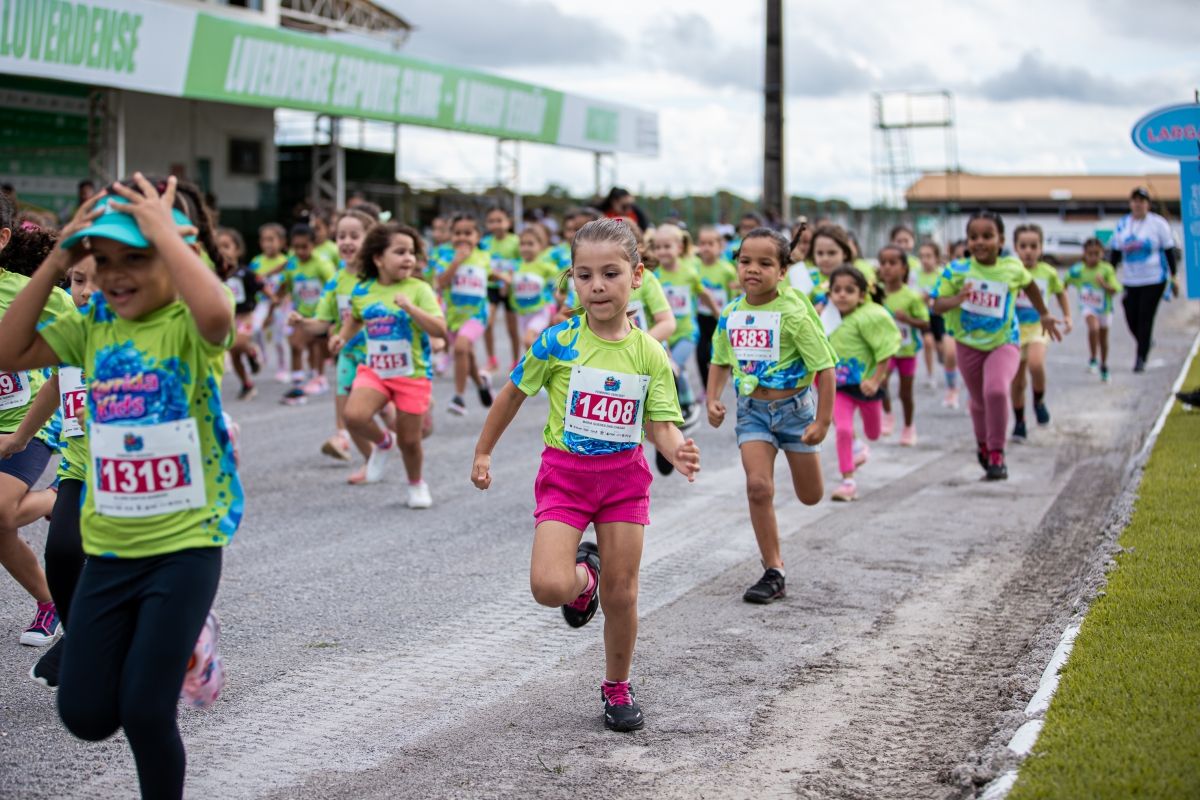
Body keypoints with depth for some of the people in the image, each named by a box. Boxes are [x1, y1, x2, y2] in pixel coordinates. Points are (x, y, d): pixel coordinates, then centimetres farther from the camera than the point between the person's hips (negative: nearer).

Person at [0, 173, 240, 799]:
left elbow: (216, 314, -37)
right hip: (108, 547, 6)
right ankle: (176, 644, 36)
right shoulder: (92, 324, 5)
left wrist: (165, 231, -27)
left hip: (185, 542, -6)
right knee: (86, 716, 8)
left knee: (144, 712, -9)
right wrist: (55, 264, -6)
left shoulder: (187, 320, -13)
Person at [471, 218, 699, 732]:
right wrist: (483, 453, 9)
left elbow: (660, 424, -1)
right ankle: (584, 577, 20)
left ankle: (617, 687, 29)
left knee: (622, 594, 6)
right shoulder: (558, 342, -10)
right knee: (548, 587, -18)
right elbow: (513, 395, 3)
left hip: (625, 474, 2)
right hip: (565, 472, -1)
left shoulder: (650, 355, -4)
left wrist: (677, 451, -24)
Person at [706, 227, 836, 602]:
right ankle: (774, 571, -4)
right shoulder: (730, 315, -4)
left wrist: (823, 421, -15)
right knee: (758, 486, -14)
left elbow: (825, 367, -13)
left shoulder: (793, 314, -18)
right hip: (752, 409, 3)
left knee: (810, 496, 10)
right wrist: (713, 400, -2)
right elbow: (721, 361, 13)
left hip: (794, 406, -2)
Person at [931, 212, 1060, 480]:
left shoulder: (1013, 267, -7)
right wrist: (956, 300, -32)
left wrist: (1044, 314, 27)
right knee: (979, 401, 16)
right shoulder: (957, 270, -11)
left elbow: (1029, 285, 15)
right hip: (969, 344, 1)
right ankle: (983, 445, 46)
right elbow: (937, 305, -11)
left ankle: (996, 453, -12)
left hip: (1004, 343, -1)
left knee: (996, 390, -26)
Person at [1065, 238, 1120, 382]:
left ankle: (1103, 366, 35)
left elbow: (1114, 290, -15)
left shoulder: (1107, 269, -14)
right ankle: (1092, 359, -10)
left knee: (1103, 337, 14)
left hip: (1104, 308, 1)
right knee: (1093, 328, -29)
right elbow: (1064, 284, 6)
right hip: (1088, 307, -1)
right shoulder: (1077, 270, -11)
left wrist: (1103, 283, -31)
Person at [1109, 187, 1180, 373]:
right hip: (1131, 281, 4)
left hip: (1154, 280, -4)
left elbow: (1169, 251, -1)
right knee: (1131, 319, 3)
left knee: (1145, 318, -8)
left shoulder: (1158, 223, -5)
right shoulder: (1122, 225, 5)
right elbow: (1115, 252, 13)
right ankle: (1147, 342, 33)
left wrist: (1174, 277, -2)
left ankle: (1141, 359, 0)